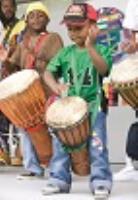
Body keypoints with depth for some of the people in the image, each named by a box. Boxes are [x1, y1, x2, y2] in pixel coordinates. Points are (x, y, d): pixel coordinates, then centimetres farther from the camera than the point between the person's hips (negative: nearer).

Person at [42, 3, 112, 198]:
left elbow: (104, 69, -21)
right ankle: (59, 179, 15)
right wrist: (54, 85, -15)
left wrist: (90, 46, -31)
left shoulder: (100, 50, -1)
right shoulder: (65, 53, 9)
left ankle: (100, 181, 1)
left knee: (96, 144, -7)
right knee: (60, 143, 5)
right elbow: (48, 72, 6)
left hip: (93, 105, -4)